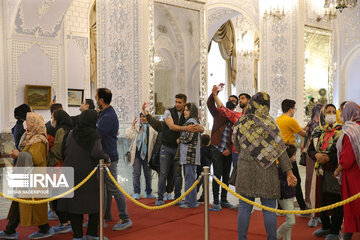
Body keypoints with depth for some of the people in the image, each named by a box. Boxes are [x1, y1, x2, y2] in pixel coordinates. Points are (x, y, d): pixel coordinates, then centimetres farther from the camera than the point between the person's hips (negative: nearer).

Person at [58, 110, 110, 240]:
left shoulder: (72, 134, 5)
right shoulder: (94, 135, -10)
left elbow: (65, 152, 6)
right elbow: (96, 152, -23)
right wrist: (107, 158, -7)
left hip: (71, 172, 4)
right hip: (88, 174, -4)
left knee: (74, 202, 9)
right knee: (95, 202, 11)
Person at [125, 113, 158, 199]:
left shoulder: (152, 128, 5)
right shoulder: (136, 127, 10)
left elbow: (155, 140, 5)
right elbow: (128, 136, -1)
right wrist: (132, 126, -3)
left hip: (147, 154, 0)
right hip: (136, 153, 1)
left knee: (148, 174, 8)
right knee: (136, 173, -1)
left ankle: (148, 192, 20)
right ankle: (136, 192, 7)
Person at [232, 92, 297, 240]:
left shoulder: (240, 123, 3)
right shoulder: (268, 123, -7)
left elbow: (237, 147, 10)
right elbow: (279, 149, -7)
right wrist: (289, 172, -4)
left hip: (245, 168, 3)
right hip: (265, 170, -3)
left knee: (244, 207, 8)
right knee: (269, 208, 5)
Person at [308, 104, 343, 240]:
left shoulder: (340, 131, -5)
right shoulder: (317, 132, 10)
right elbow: (310, 149, 12)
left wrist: (329, 158, -19)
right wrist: (316, 155, -9)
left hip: (335, 171, -5)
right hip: (321, 171, 5)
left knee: (335, 200, -1)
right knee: (322, 199, 13)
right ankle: (325, 226, 31)